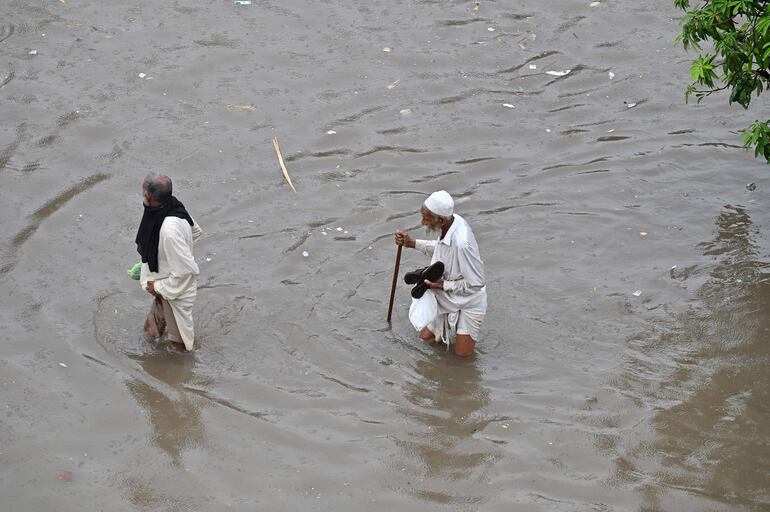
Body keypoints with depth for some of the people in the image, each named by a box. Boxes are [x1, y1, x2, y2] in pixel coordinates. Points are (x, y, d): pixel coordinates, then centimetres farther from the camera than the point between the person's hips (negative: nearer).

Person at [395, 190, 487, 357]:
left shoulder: (462, 243, -41)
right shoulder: (446, 224, -16)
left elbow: (475, 284, -29)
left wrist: (442, 285, -23)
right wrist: (412, 243, -6)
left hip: (468, 301, -7)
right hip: (446, 298, 7)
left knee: (462, 353, 7)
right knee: (426, 337, 15)